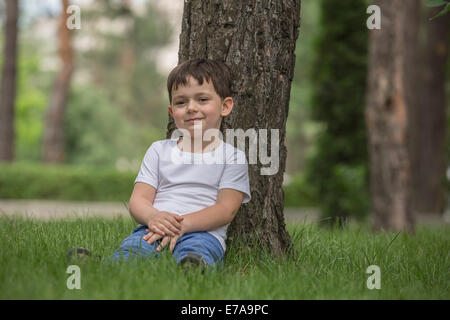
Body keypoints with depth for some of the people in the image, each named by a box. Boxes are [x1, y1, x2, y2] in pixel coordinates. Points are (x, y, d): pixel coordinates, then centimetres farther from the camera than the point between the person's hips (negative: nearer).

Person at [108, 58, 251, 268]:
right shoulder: (159, 151, 22)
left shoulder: (232, 157, 13)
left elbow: (226, 210, 0)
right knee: (130, 248, -33)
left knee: (195, 249, -40)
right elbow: (138, 200, 13)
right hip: (155, 232, 3)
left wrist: (182, 223, -16)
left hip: (203, 233, -3)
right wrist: (153, 217, -14)